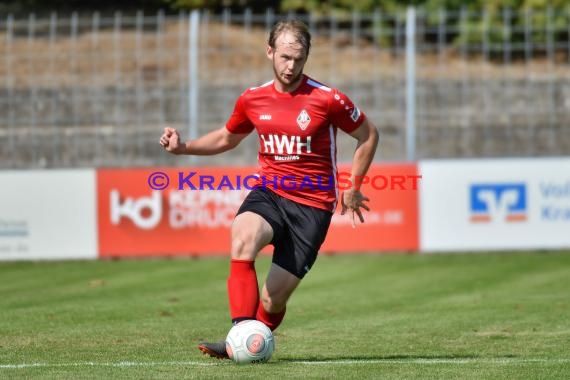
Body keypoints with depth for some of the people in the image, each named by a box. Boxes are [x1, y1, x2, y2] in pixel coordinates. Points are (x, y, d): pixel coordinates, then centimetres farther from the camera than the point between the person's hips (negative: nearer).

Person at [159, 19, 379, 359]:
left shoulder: (327, 99, -8)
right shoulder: (253, 100, 4)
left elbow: (369, 135, 6)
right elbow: (227, 138, 23)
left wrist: (353, 188, 5)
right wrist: (183, 147, 8)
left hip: (312, 204, -3)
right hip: (268, 193, 3)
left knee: (272, 301, -5)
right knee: (243, 238, -33)